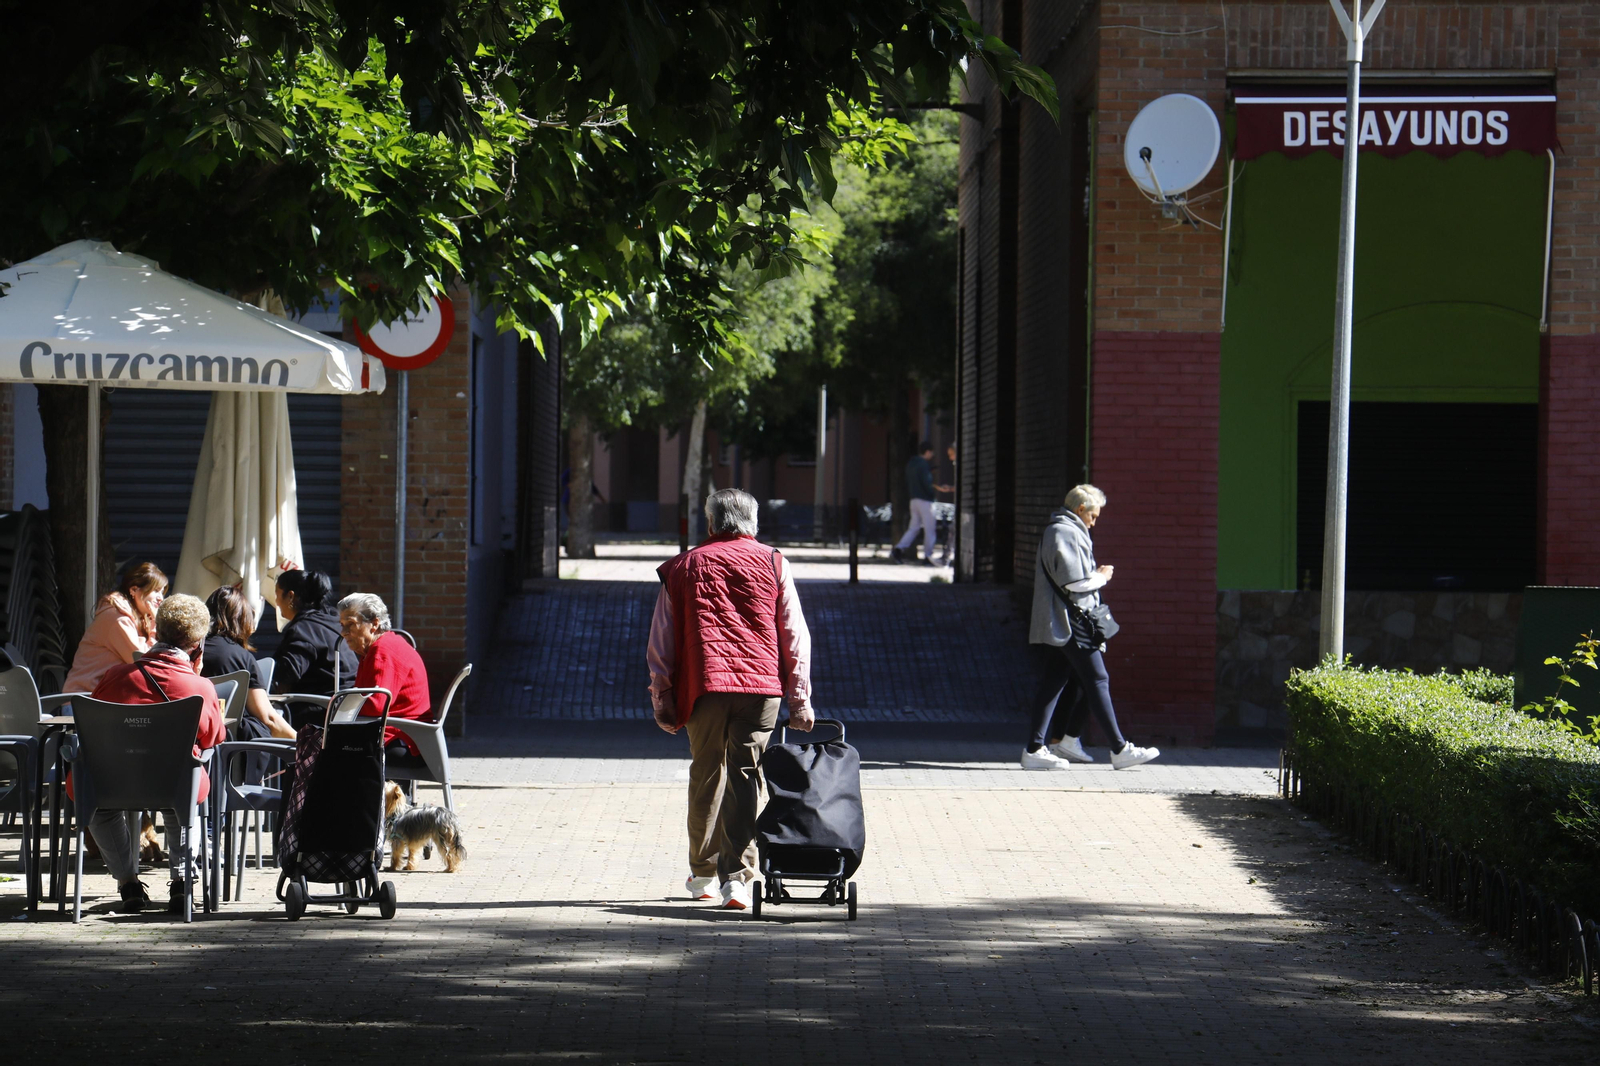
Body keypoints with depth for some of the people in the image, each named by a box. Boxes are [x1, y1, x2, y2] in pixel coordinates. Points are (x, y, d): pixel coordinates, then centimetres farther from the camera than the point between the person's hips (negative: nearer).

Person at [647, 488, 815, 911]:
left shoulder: (682, 567, 11)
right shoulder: (772, 563, 9)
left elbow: (661, 642, 9)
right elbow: (795, 635, 7)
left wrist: (662, 700, 14)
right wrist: (800, 698, 9)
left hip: (704, 686, 1)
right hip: (761, 685, -1)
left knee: (706, 778, 13)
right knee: (745, 778, -2)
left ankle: (702, 875, 23)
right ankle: (737, 875, -13)